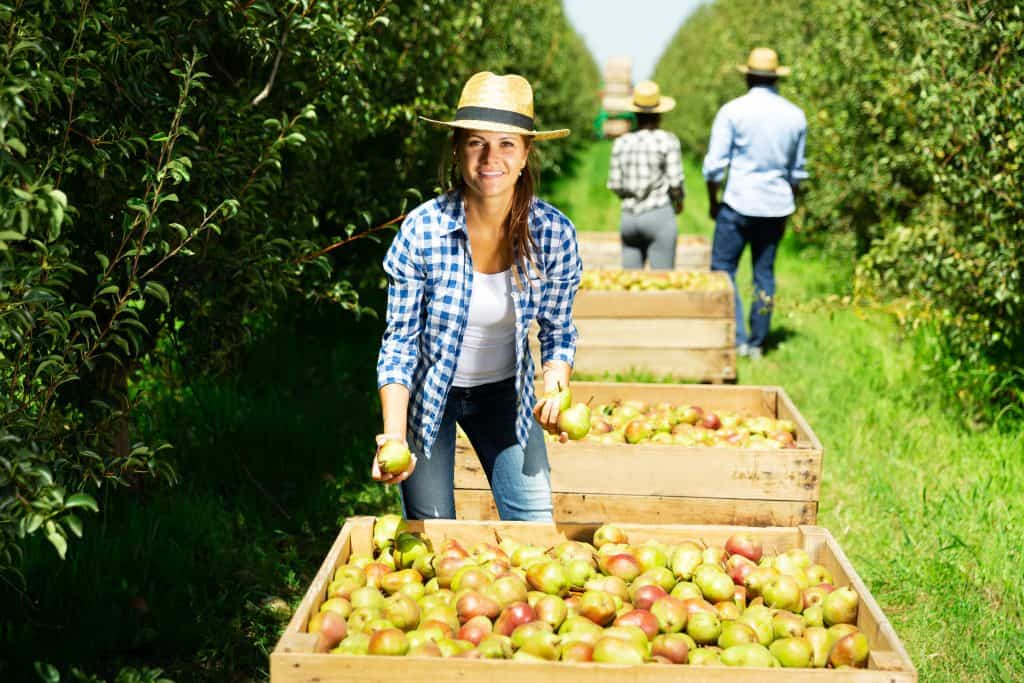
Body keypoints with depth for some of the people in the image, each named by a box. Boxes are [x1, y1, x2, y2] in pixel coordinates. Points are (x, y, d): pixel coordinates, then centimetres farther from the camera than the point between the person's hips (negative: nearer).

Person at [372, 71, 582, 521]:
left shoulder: (553, 233, -19)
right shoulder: (422, 229, -24)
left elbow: (558, 331, -5)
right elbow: (400, 340, -17)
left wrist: (554, 389, -25)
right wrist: (394, 435, -29)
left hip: (505, 391, 2)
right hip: (427, 391, -1)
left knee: (534, 527, -3)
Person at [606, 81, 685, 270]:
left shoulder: (621, 143, 5)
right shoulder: (668, 141, -6)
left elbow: (614, 185, 5)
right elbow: (675, 183, -8)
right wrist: (679, 202, 13)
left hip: (628, 217, 4)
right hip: (659, 215, -4)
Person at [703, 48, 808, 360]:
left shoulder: (732, 111, -8)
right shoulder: (795, 116, 6)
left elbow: (714, 164, -8)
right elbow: (797, 170, 14)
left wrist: (713, 201, 6)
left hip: (739, 203, -4)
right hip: (777, 205, 5)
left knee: (723, 267, 3)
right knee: (765, 272, 11)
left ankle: (737, 338, -6)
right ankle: (757, 343, 16)